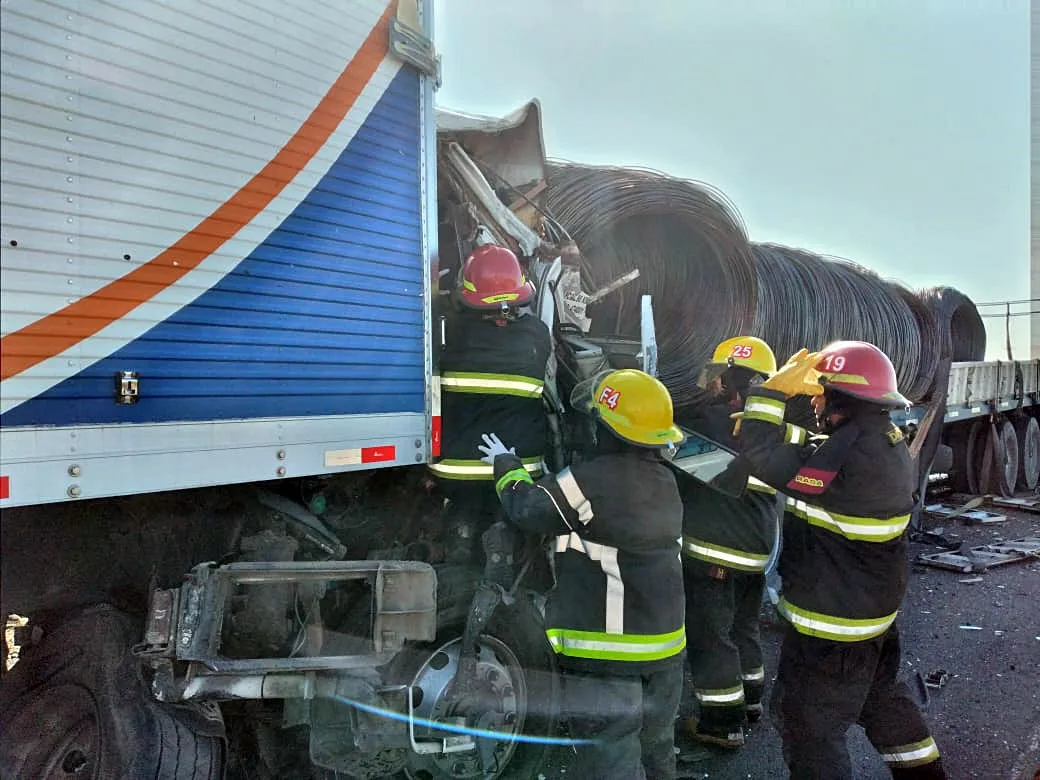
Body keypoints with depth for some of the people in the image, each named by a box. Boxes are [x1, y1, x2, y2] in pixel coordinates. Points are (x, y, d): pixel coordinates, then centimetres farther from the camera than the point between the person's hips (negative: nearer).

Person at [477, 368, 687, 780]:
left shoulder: (591, 481, -20)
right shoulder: (665, 480, 4)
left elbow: (527, 508, -9)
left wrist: (507, 467, 8)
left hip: (606, 648, -8)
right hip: (664, 641, 8)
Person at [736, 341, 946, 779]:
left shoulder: (849, 457, -30)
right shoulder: (887, 444, 2)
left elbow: (763, 458, -30)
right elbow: (807, 458, 15)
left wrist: (777, 388, -22)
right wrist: (770, 427, 6)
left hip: (832, 626, -10)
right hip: (875, 610, 10)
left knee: (808, 724, 6)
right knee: (882, 700, 30)